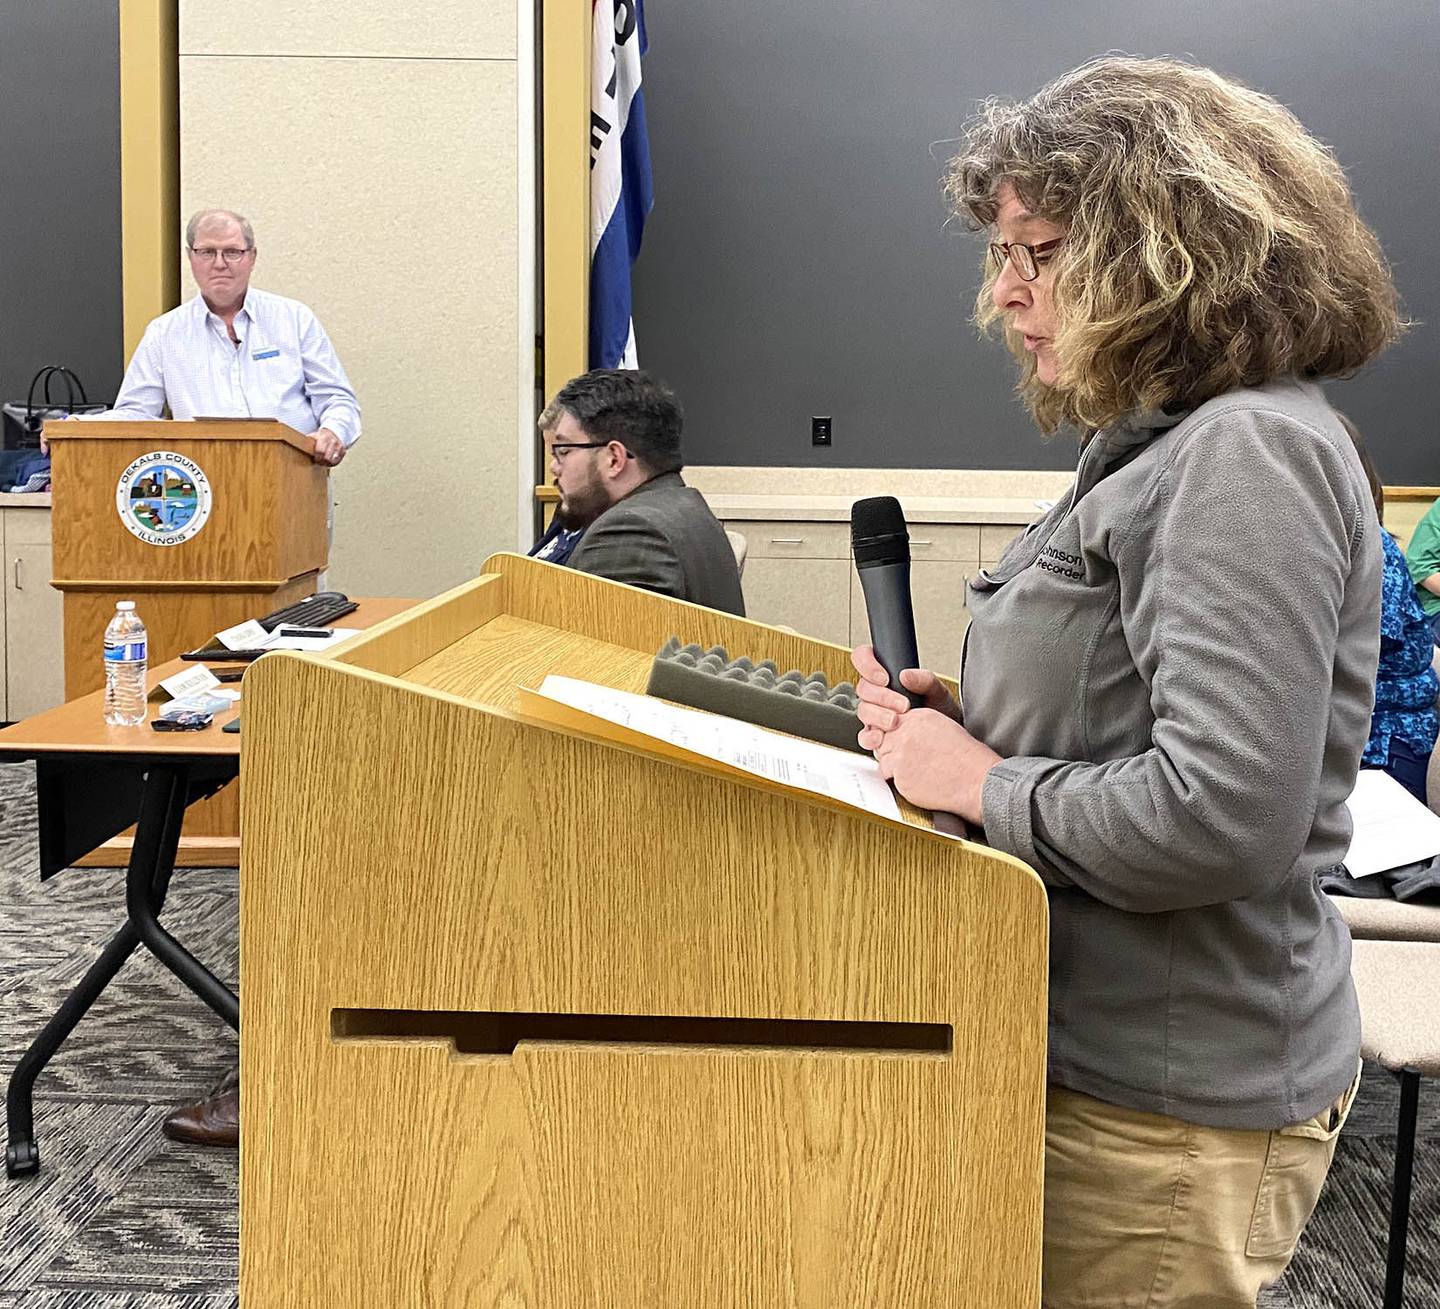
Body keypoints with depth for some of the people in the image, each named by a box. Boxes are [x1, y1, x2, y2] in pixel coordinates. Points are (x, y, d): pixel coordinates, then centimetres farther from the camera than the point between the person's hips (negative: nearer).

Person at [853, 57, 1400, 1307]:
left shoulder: (1251, 455, -20)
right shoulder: (1162, 442, 10)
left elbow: (1222, 817, -28)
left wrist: (982, 784, -16)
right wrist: (962, 719, 2)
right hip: (1102, 1046, 9)